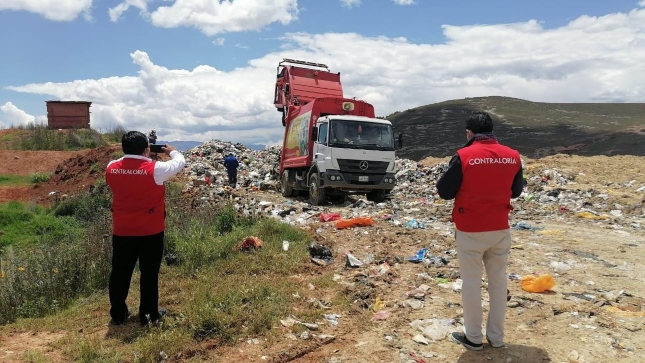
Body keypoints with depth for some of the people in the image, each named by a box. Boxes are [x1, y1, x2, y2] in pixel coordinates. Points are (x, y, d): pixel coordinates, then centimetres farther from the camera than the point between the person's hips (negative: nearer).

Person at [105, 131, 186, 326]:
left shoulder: (111, 168, -4)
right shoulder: (155, 169, -17)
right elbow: (180, 162, -1)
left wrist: (133, 156, 20)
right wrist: (172, 151, 18)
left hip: (121, 231, 4)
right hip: (150, 231, -4)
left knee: (120, 272, 14)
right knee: (149, 273, 9)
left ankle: (117, 314, 26)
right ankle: (148, 314, 19)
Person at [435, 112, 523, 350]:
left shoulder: (463, 156, -15)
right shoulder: (513, 156, 0)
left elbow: (444, 191, -9)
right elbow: (516, 191, 12)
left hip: (470, 231, -4)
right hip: (500, 229, 5)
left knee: (471, 281, 8)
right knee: (498, 280, 16)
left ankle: (473, 337, 20)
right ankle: (496, 336, 27)